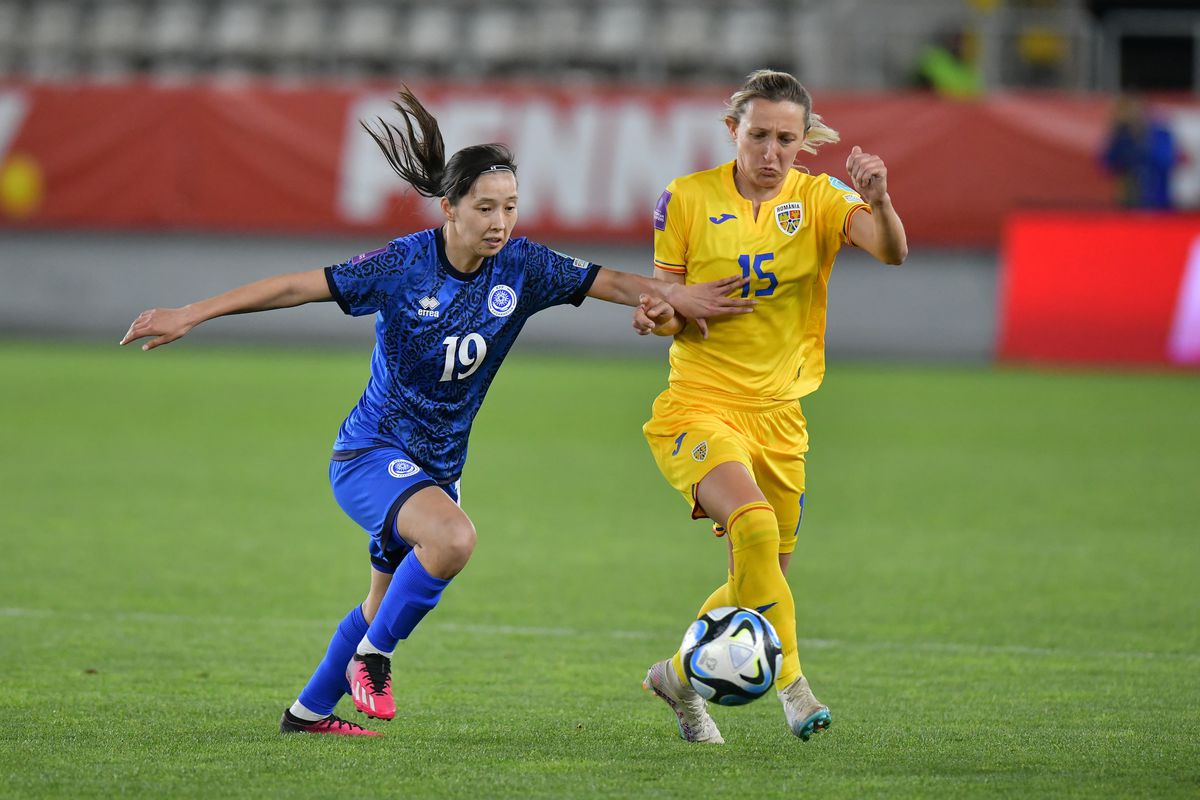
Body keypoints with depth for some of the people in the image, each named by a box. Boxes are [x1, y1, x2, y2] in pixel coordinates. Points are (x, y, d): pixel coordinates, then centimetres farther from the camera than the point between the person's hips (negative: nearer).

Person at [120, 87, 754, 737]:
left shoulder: (521, 267, -8)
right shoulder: (404, 264, -20)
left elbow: (609, 282, -1)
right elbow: (295, 287, -18)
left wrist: (675, 296, -19)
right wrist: (189, 316, -21)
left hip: (436, 464, 6)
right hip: (369, 454, -6)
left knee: (387, 604, 20)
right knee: (453, 537, -33)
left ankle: (309, 711, 41)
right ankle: (371, 656, -12)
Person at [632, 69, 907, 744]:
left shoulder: (817, 200, -1)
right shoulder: (688, 199, -3)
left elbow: (891, 250, -20)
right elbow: (674, 307, 5)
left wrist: (879, 202, -41)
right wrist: (658, 317, -19)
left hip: (778, 416, 3)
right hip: (698, 406, -3)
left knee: (761, 580, 10)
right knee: (754, 527, -29)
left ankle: (679, 676, 35)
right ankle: (792, 684, -21)